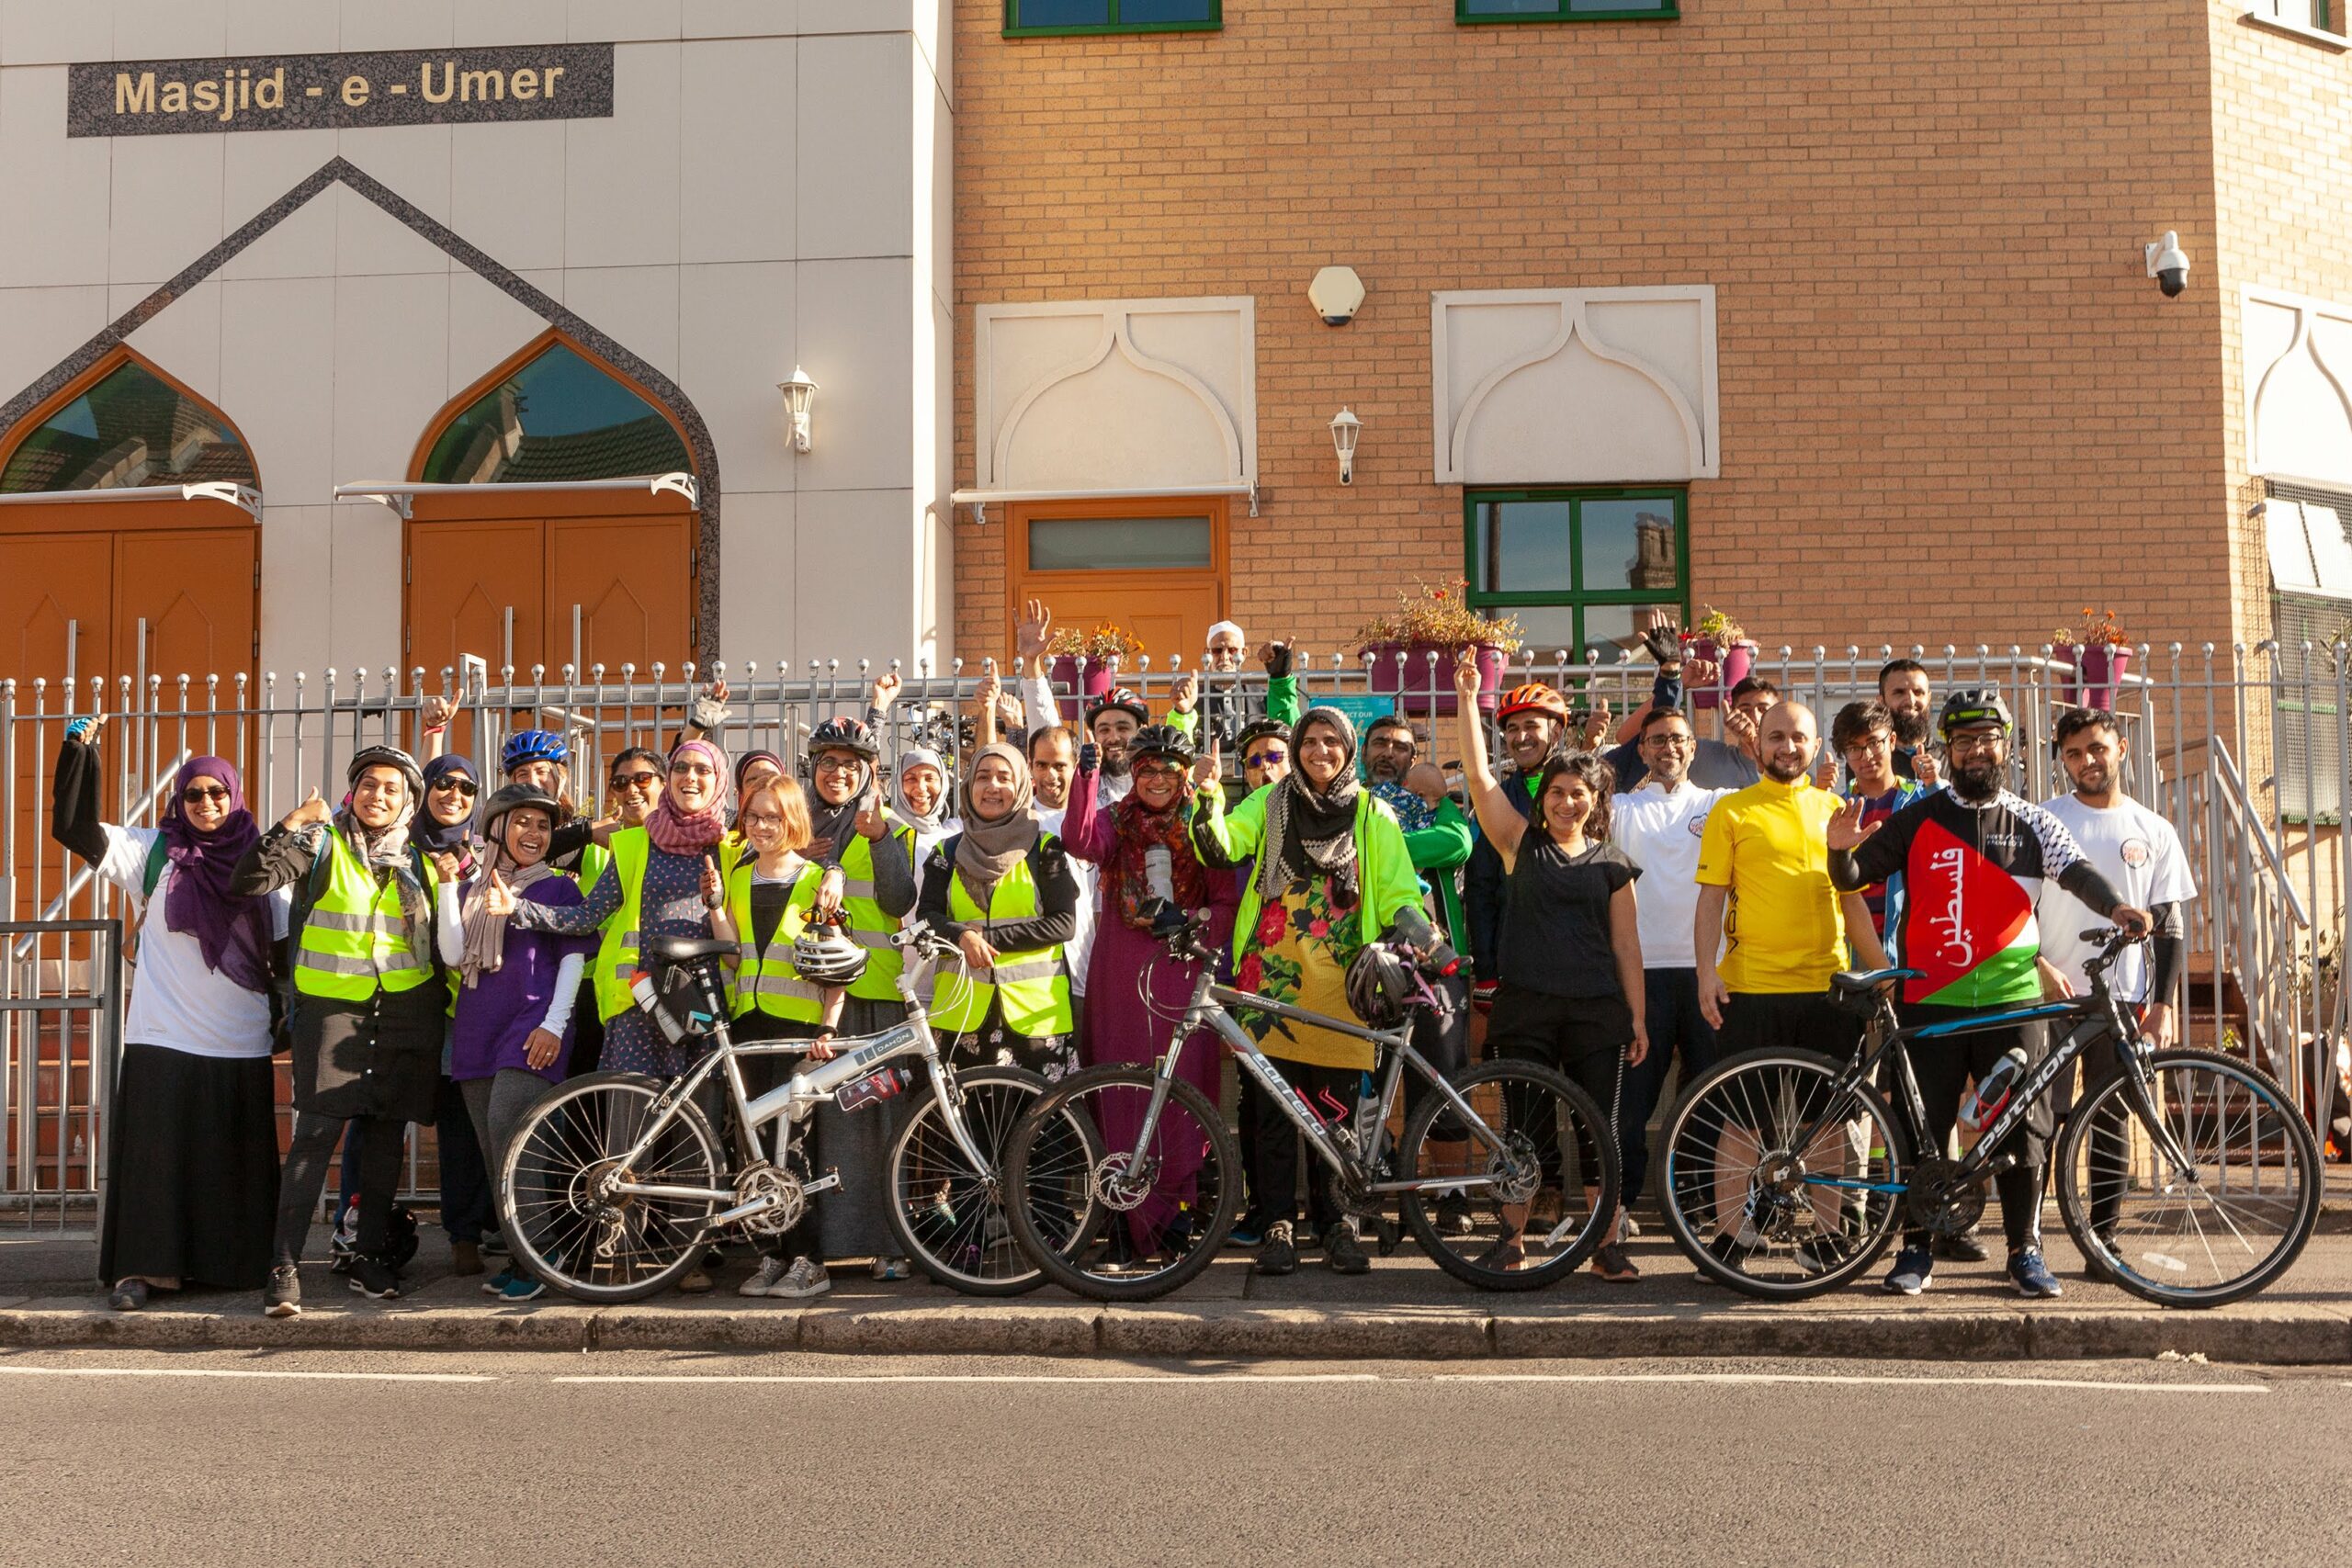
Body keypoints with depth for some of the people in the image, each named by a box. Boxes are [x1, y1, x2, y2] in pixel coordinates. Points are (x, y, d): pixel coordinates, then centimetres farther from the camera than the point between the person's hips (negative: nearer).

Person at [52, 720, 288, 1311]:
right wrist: (79, 749, -8)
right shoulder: (152, 852, 5)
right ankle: (139, 1268, 6)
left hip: (242, 1046, 2)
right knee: (152, 1156, -2)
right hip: (162, 1040, -1)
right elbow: (73, 826, -2)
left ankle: (233, 1264, 16)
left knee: (236, 1163, 5)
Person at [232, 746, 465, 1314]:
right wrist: (290, 826, -18)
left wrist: (448, 888, -5)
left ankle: (370, 1256, 20)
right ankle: (284, 1267, -9)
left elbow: (449, 953, 7)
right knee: (316, 1133, -12)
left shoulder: (419, 862, 12)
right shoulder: (323, 844, 2)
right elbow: (247, 883, -12)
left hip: (406, 1012, 4)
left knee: (386, 1134, 8)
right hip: (332, 1007, -3)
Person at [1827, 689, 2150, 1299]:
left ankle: (2025, 1252, 15)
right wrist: (1840, 850, -19)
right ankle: (1916, 1250, 14)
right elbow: (1854, 879, 4)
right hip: (1930, 1001, -1)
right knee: (1922, 1130, 3)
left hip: (2011, 1002, 1)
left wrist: (2115, 907, -26)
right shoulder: (1918, 819, 6)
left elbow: (2078, 871, -6)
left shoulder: (2033, 823, 9)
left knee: (2023, 1129, 3)